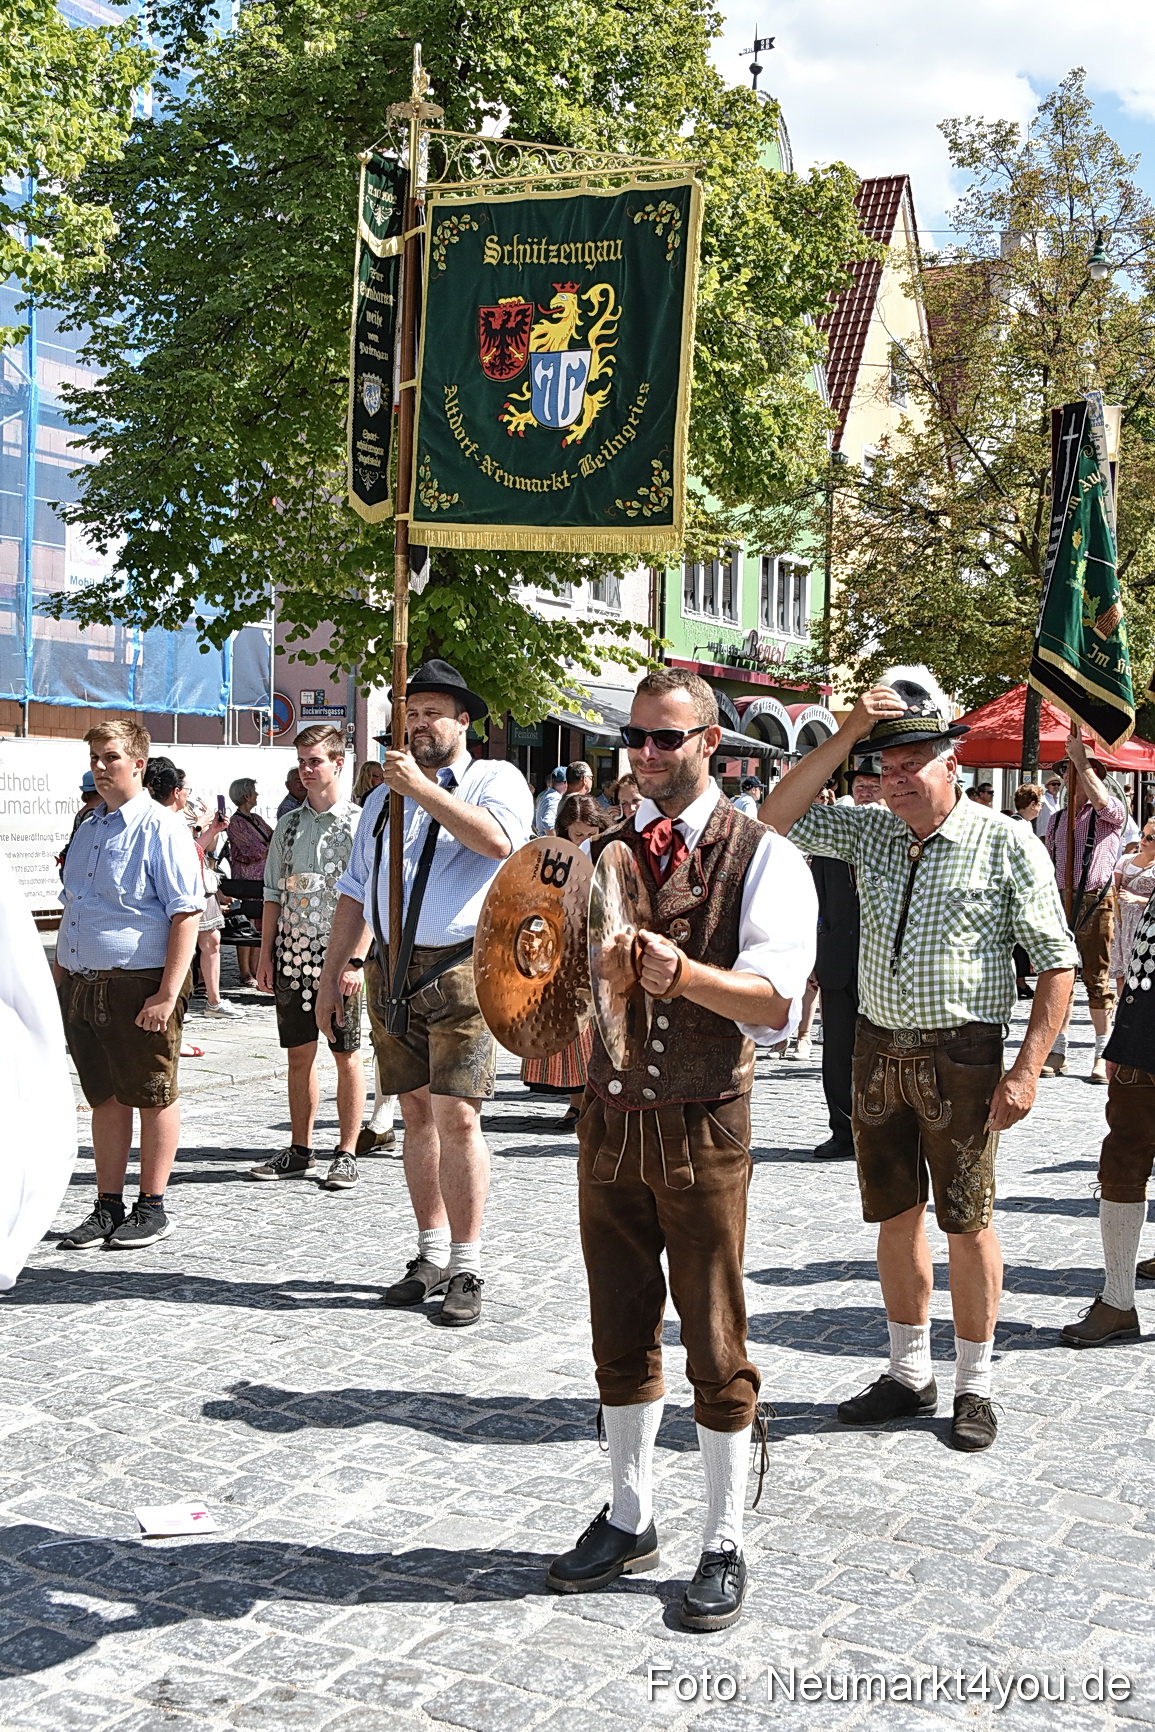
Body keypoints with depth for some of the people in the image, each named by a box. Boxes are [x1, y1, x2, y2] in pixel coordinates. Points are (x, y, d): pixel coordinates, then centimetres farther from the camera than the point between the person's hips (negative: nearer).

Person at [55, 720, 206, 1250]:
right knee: (105, 1099, 14)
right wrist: (58, 976, 18)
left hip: (139, 987, -7)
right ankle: (108, 1208, 23)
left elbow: (187, 913, -15)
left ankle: (152, 1208, 16)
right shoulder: (88, 831, 15)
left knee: (153, 1098, 5)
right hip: (82, 984, 7)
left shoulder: (161, 828, -9)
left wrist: (168, 994, -20)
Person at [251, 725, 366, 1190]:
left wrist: (355, 960, -16)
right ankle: (300, 1151, 19)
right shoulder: (288, 824, 13)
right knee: (299, 1054, 10)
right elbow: (273, 894, 16)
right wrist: (265, 955, 9)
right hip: (292, 952, 5)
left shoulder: (359, 823, -4)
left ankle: (346, 1155, 9)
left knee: (347, 1056, 1)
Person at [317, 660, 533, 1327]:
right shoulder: (384, 798, 20)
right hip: (396, 971, 6)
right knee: (417, 1115, 9)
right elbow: (357, 891, 22)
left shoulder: (496, 779, 2)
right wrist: (334, 970, 16)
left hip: (462, 969, -6)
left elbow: (497, 840, -21)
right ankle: (433, 1254, 19)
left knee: (457, 1117, -10)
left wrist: (422, 788, -15)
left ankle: (467, 1269, -2)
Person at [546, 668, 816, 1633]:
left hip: (703, 1127, -5)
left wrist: (685, 975, -35)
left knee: (716, 1346, 4)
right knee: (621, 1335, 14)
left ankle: (725, 1547, 19)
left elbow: (776, 998, -17)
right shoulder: (604, 852, 10)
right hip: (610, 1119, 5)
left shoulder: (763, 857, -6)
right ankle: (630, 1520, 31)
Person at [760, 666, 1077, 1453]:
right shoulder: (871, 831, 7)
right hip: (879, 1049, 5)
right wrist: (845, 736, -9)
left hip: (961, 1054, -5)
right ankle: (910, 1374, 25)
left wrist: (1027, 1070, -15)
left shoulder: (1006, 842, -7)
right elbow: (777, 818, 0)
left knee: (968, 1223, 4)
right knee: (895, 1216, 12)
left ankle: (975, 1387, 18)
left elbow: (1057, 960, -8)